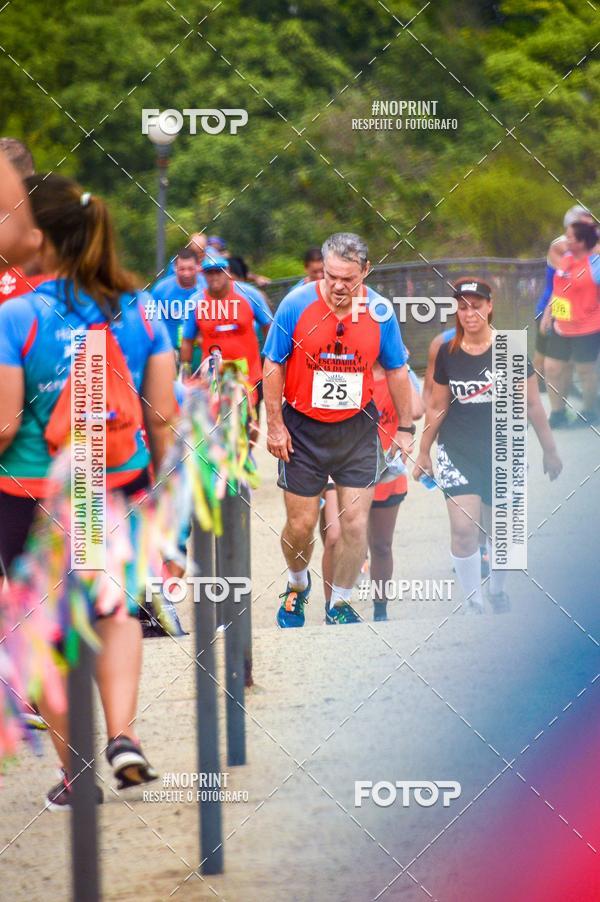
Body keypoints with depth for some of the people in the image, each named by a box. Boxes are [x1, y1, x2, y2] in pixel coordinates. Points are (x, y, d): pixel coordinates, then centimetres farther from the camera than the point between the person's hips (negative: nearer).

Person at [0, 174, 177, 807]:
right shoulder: (137, 309, -2)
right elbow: (162, 415, 2)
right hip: (120, 488, 4)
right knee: (115, 607, 23)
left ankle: (74, 773, 16)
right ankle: (122, 735, 4)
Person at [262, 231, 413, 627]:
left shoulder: (380, 311, -7)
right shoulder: (296, 305, -12)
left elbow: (396, 371, 6)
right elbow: (273, 365, -3)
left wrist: (405, 428, 8)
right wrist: (275, 425, -4)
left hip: (357, 428, 1)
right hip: (303, 427, -1)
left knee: (355, 524, -3)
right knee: (301, 525, 5)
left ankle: (340, 604, 16)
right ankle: (298, 586, 36)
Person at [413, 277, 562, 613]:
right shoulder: (448, 353, -3)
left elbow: (532, 404, 0)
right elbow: (437, 407, 9)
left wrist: (550, 450, 5)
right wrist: (424, 452, 14)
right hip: (457, 451, 0)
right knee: (464, 528, -14)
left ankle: (498, 591, 37)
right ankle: (474, 603, -3)